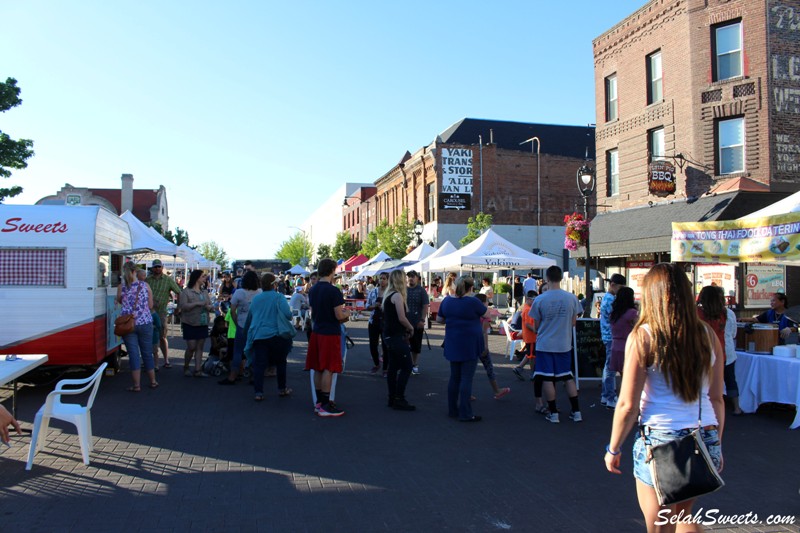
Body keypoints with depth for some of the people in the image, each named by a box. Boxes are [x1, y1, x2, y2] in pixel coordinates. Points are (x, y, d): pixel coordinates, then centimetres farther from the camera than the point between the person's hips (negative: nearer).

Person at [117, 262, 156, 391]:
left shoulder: (121, 287, -3)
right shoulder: (145, 285, -2)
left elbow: (119, 301, 15)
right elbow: (150, 305, 3)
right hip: (145, 323, 1)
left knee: (133, 354, 3)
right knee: (147, 352, 12)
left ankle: (136, 385, 6)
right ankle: (153, 381, 22)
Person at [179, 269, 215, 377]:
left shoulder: (204, 292, 13)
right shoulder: (186, 292, -6)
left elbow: (211, 306, 13)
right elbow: (183, 306, -17)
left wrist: (209, 306, -10)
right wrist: (197, 303, -21)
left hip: (203, 324, 5)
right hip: (190, 324, -5)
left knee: (200, 347, 4)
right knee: (191, 347, -3)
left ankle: (198, 370, 8)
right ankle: (186, 367, 18)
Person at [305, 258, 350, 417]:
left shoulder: (312, 290, 7)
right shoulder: (333, 291, -17)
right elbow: (339, 316, -18)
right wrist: (347, 313, 4)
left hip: (316, 332, 8)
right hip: (330, 334, -8)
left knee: (318, 368, 13)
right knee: (328, 369, -2)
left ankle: (319, 402, 22)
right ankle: (325, 406, 3)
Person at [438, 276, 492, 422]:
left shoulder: (447, 300, 2)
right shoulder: (473, 302, -15)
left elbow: (439, 319, 13)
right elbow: (486, 314, 1)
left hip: (452, 345, 6)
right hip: (469, 345, -6)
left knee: (454, 377, 14)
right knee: (466, 379, -2)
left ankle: (452, 410, 22)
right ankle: (465, 414, 1)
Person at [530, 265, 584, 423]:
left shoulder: (539, 300, -11)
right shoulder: (571, 298, -6)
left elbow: (537, 325, -2)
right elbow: (573, 322, 4)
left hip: (544, 344, -2)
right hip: (564, 344, 3)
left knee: (547, 379, 5)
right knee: (568, 377, 14)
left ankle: (553, 413, 11)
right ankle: (576, 412, 18)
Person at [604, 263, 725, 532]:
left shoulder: (643, 336, -10)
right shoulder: (707, 335, 2)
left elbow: (628, 405, -10)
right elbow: (717, 398, 8)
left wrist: (613, 449, 2)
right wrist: (716, 444, 20)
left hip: (661, 441, -5)